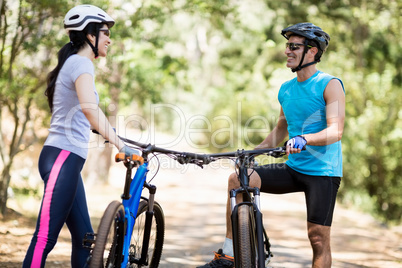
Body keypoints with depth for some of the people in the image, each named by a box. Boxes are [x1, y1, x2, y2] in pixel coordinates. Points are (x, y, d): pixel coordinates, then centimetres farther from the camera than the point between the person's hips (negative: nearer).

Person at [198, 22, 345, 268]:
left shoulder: (330, 85, -8)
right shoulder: (286, 89, 12)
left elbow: (336, 130, -20)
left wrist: (304, 139, -37)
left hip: (322, 171, -6)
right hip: (293, 168, 6)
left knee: (318, 238, -6)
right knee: (238, 179, -13)